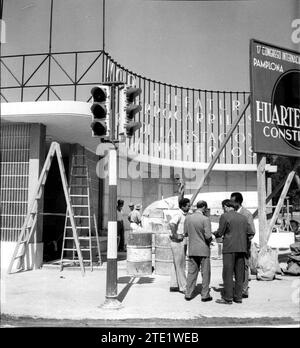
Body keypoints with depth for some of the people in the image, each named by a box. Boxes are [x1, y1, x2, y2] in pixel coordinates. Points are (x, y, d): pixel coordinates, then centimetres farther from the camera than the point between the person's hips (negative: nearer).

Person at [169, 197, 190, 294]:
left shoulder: (184, 215, 12)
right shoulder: (178, 214, -17)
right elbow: (171, 224, -37)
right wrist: (175, 235, -27)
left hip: (181, 241, 10)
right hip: (177, 242, -10)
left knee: (176, 264, 15)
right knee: (180, 265, -1)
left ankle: (174, 285, 23)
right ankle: (183, 287, 8)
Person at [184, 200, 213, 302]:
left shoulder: (188, 218, 0)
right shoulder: (205, 219, -16)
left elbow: (185, 233, 7)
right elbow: (208, 236, -19)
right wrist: (210, 240, 2)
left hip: (192, 250, 4)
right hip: (203, 250, -4)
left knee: (191, 272, 12)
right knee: (205, 273, 8)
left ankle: (188, 294, 15)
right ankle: (205, 295, 13)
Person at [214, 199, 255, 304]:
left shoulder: (225, 216, -5)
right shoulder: (243, 217, 11)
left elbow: (220, 233, -6)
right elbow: (251, 233, 8)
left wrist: (213, 234, 14)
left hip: (229, 248, -6)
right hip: (242, 248, 6)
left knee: (228, 273, -1)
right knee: (239, 273, 11)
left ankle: (227, 298, 2)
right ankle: (238, 297, 16)